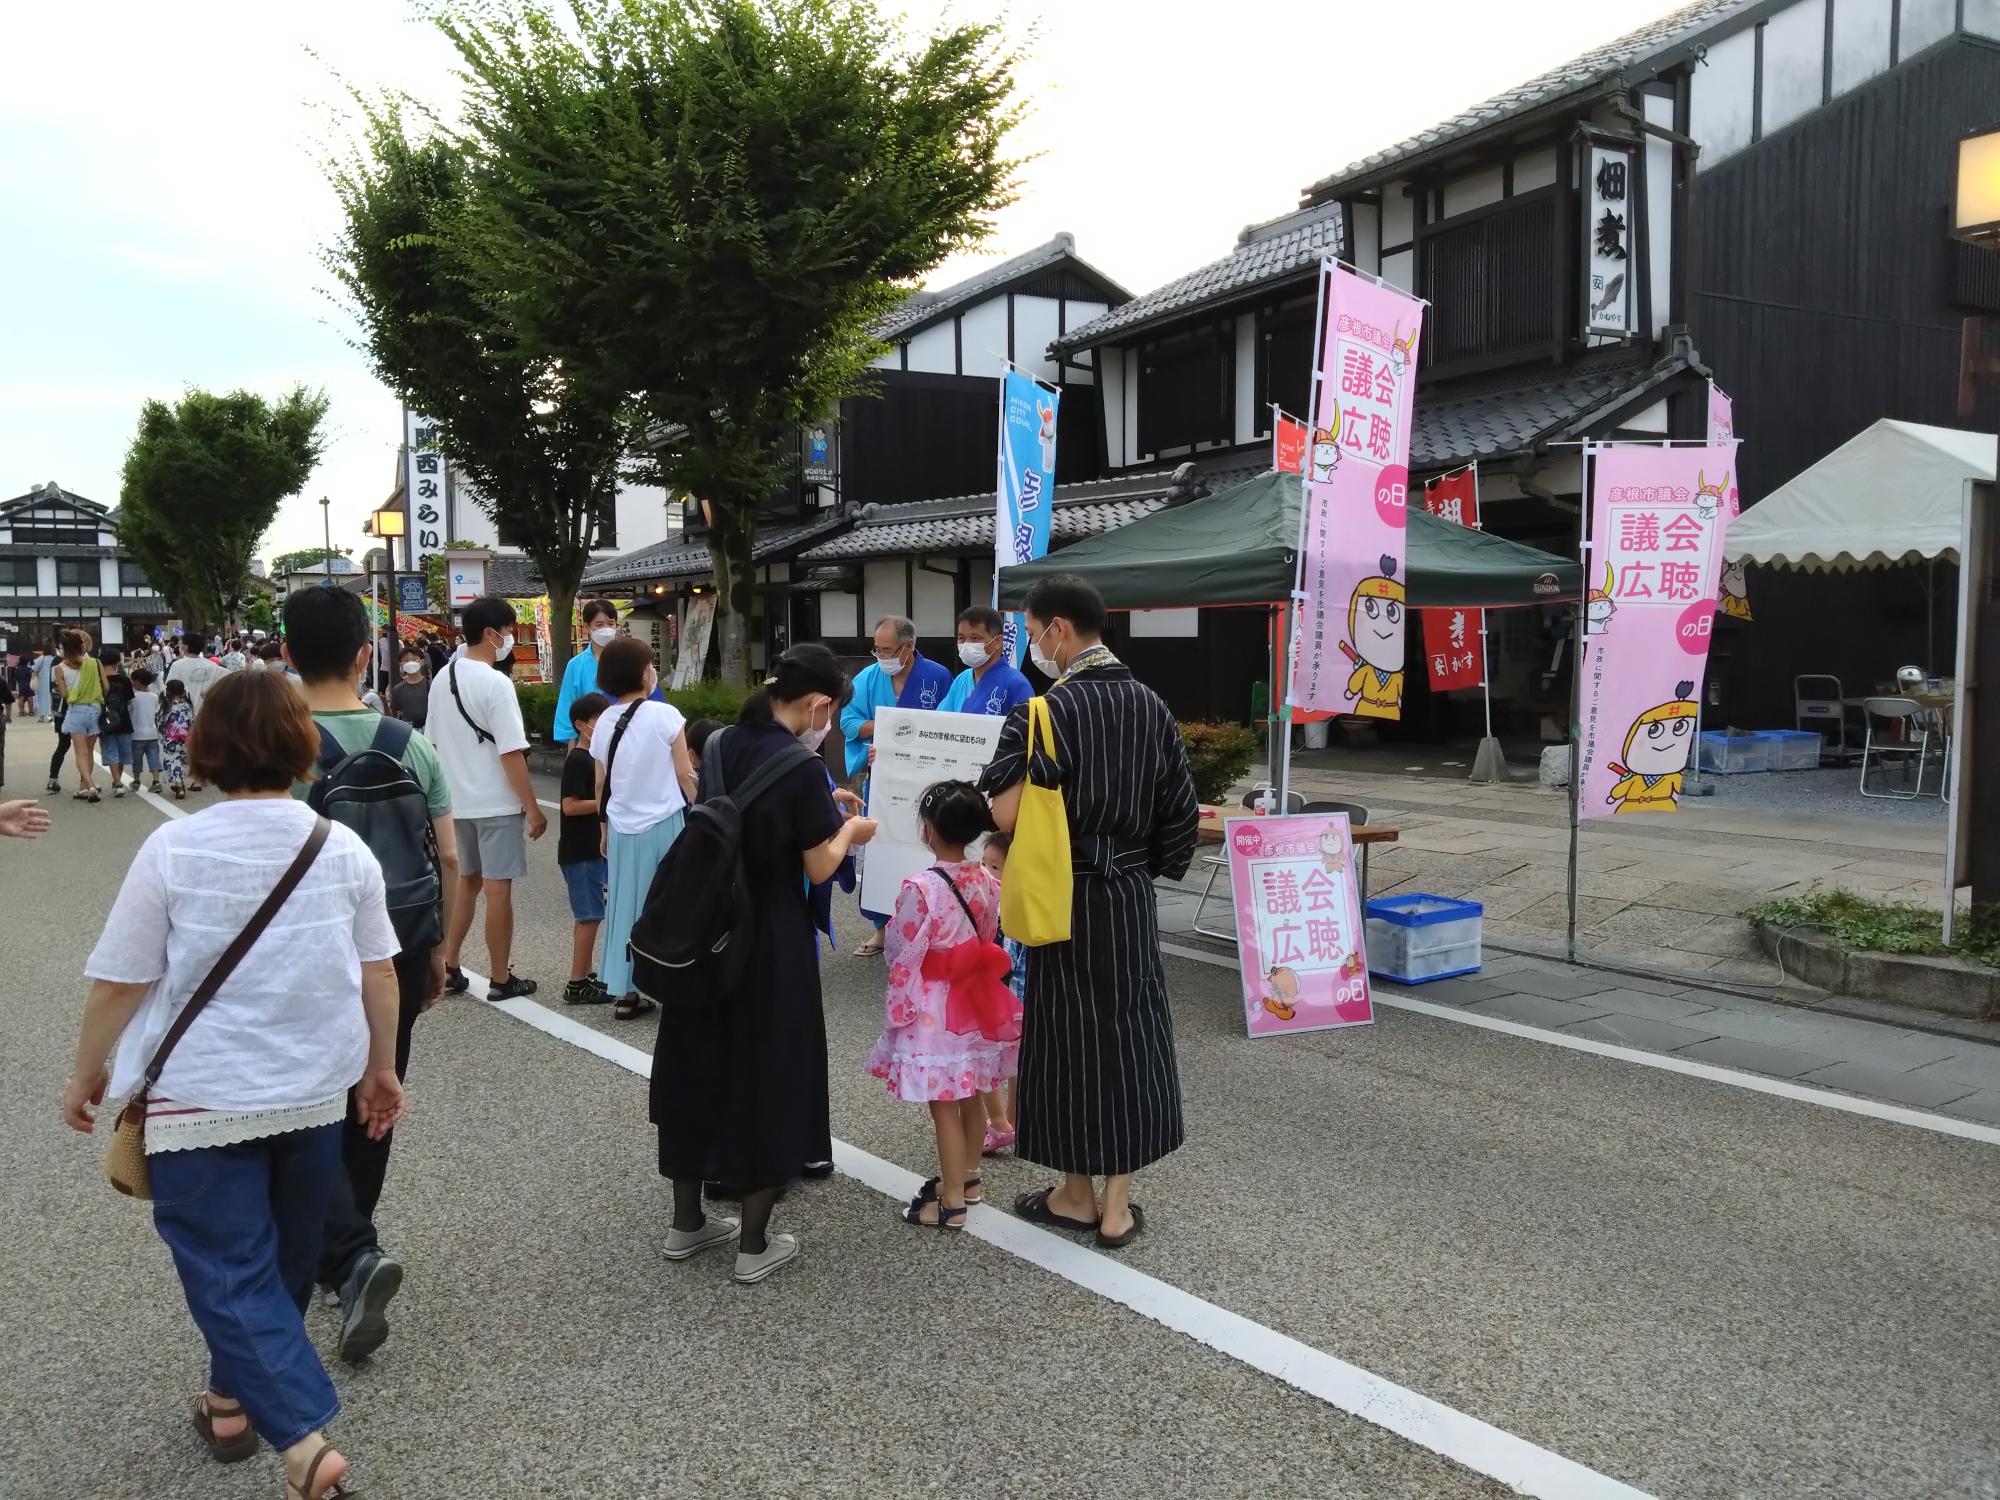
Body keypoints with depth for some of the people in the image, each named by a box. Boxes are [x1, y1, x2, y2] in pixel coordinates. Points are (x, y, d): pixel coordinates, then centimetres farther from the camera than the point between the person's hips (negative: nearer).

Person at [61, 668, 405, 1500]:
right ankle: (234, 1400, 40)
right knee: (279, 1262, 21)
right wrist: (381, 1067, 14)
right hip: (312, 1093, 4)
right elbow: (378, 975, 1)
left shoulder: (173, 849, -14)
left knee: (230, 1272, 3)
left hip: (199, 1098, -3)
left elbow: (120, 982, -9)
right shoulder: (344, 848, -5)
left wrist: (87, 1072, 7)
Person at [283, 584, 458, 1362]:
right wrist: (437, 949, 13)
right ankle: (347, 1249, 34)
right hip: (398, 954, 4)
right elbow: (448, 860, 1)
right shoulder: (411, 745, -2)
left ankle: (351, 1255, -12)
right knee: (370, 1108, 18)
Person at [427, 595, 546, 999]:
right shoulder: (495, 683, -18)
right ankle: (501, 979, 11)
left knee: (466, 882, 21)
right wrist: (533, 809, -13)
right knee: (498, 889, 2)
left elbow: (432, 742, 13)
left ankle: (448, 967, 23)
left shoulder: (442, 679, 6)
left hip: (457, 801, 7)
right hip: (496, 802, -7)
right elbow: (511, 754, -19)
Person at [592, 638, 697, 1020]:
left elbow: (601, 784, 9)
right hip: (663, 824, -4)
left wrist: (605, 830, 20)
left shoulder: (605, 722, 2)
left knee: (626, 905, 11)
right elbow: (685, 775, -8)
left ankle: (625, 992, 15)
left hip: (623, 827, 4)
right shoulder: (665, 715, -11)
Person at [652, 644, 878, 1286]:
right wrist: (848, 831, 5)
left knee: (698, 1066, 17)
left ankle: (686, 1223, 30)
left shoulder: (719, 746, 2)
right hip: (771, 943, -6)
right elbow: (819, 868, -13)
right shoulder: (801, 768, -18)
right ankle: (754, 1245, 15)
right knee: (768, 1077, 7)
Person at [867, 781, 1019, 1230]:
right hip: (976, 1003, 7)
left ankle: (951, 1202, 11)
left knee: (944, 1105, 3)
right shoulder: (988, 881, -2)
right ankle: (967, 1177, 36)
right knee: (972, 1098, 19)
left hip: (935, 1009, -7)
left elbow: (904, 958, -15)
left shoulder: (920, 887, -21)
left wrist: (896, 1014, -6)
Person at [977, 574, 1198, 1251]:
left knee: (1071, 1038, 8)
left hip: (1068, 901, -5)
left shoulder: (1048, 711, -17)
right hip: (1134, 897, 5)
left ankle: (1077, 1195, 22)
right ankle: (1117, 1205, 17)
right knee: (1129, 1037, 11)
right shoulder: (1151, 706, 3)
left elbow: (1005, 814, -25)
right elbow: (1179, 810, 7)